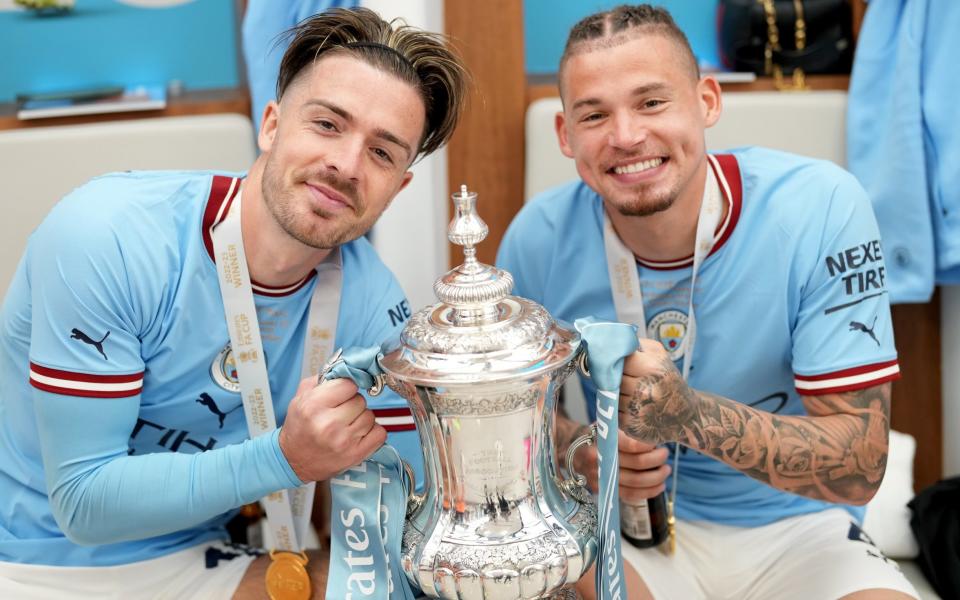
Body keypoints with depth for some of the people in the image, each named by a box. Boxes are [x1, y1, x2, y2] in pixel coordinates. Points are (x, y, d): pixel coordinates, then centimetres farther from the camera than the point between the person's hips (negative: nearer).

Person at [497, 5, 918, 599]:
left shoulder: (821, 208, -18)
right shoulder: (539, 238, -12)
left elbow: (861, 468, -17)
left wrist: (691, 415, -34)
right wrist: (578, 449, -19)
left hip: (796, 527, 0)